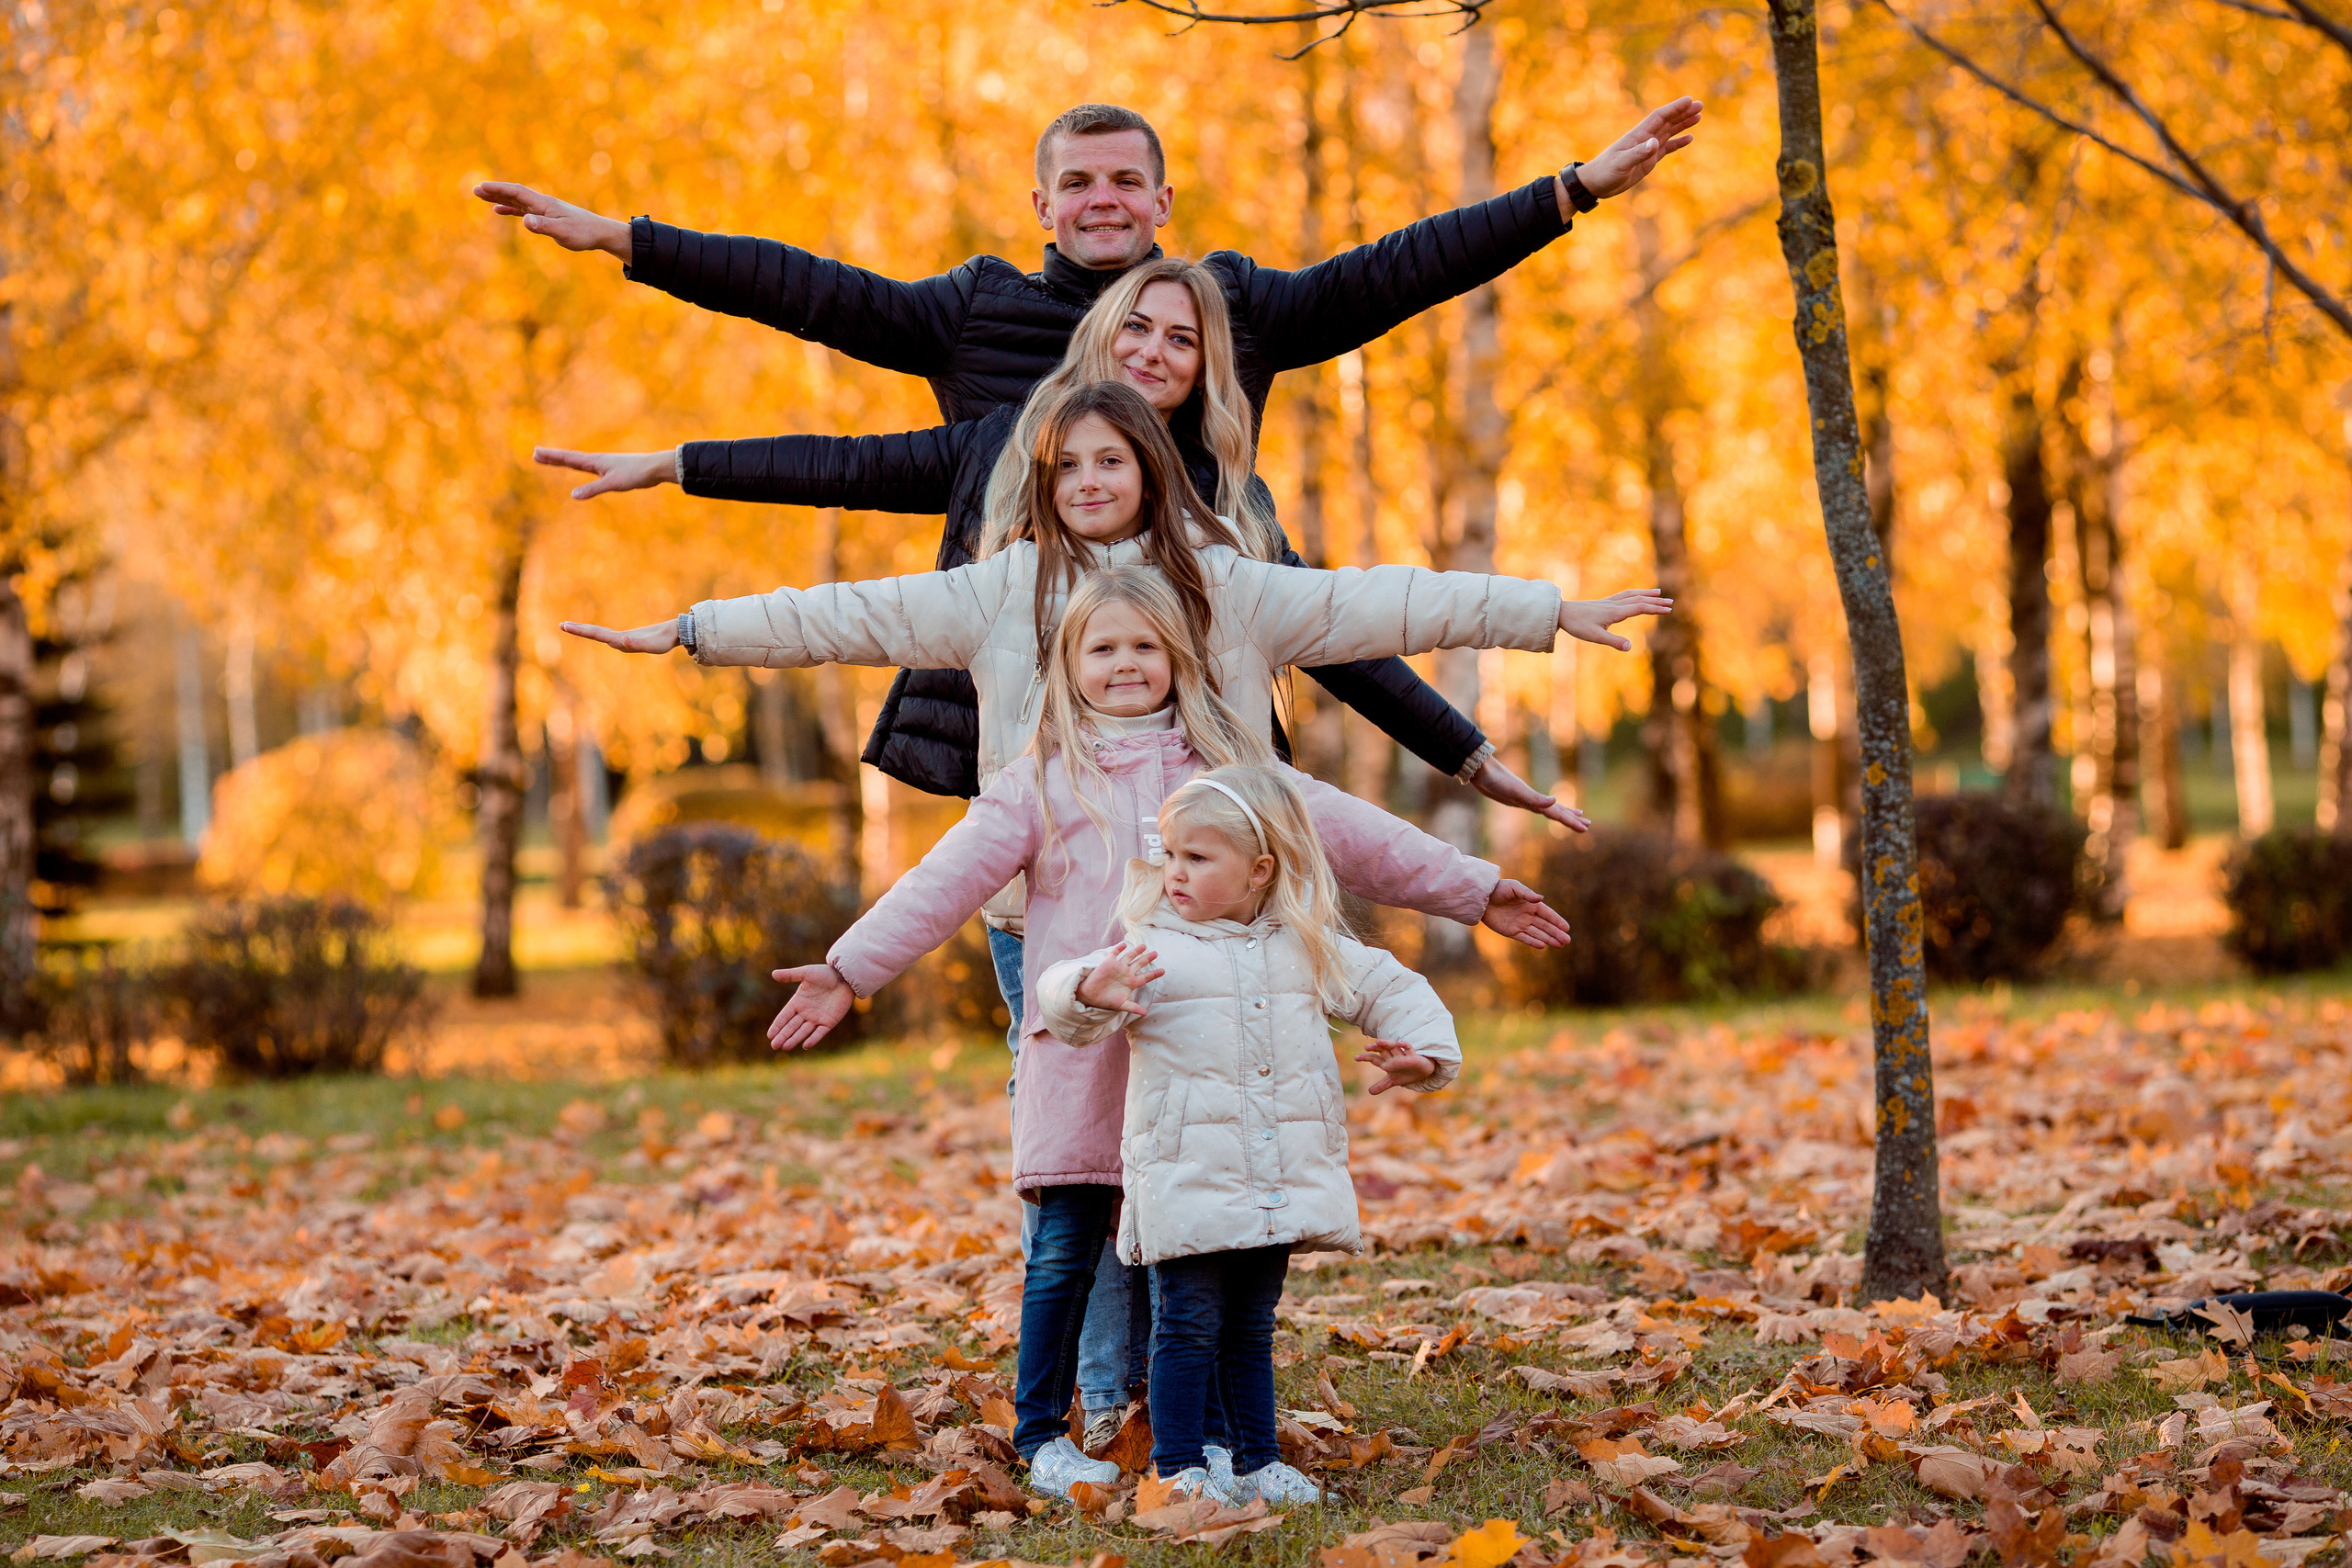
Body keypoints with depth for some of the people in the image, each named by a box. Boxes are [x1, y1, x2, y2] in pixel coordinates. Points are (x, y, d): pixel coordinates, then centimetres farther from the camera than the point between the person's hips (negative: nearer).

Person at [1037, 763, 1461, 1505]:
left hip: (1285, 1182, 4)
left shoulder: (1307, 947, 8)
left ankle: (1256, 1462, 21)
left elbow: (1391, 991, 17)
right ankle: (1178, 1467, 5)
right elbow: (1064, 996, -14)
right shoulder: (1150, 951, -4)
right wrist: (1092, 993, -37)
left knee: (1252, 1326, 14)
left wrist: (1426, 1052, 0)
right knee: (1190, 1322, -4)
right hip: (1187, 1178, -4)